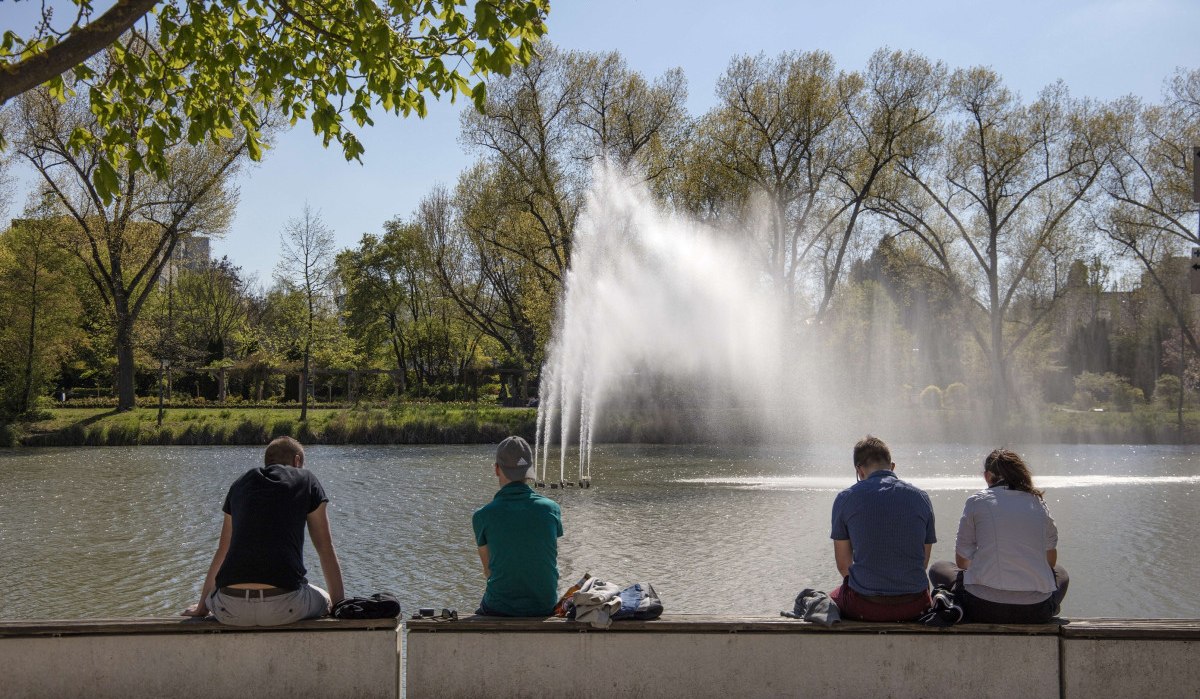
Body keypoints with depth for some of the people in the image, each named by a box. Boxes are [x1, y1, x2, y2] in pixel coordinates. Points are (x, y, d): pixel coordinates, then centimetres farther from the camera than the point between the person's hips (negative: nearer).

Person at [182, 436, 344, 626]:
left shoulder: (240, 484, 22)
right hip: (285, 606, -3)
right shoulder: (305, 480, 13)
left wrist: (202, 606, 39)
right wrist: (339, 604, 18)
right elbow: (326, 548, 12)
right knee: (323, 601, 28)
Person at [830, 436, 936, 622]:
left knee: (832, 599, 31)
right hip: (913, 607, 2)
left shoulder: (845, 499, -4)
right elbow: (924, 561, 9)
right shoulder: (920, 497, 3)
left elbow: (843, 564, 3)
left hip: (864, 607, -2)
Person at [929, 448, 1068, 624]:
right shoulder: (1038, 503, 10)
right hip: (1035, 611, 2)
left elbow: (961, 561, 8)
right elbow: (1051, 560, 20)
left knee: (938, 569, 26)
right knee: (1060, 573, 35)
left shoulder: (977, 501, 2)